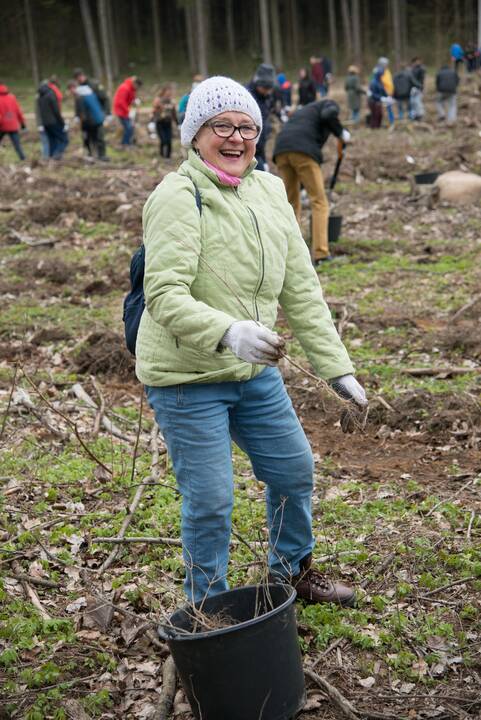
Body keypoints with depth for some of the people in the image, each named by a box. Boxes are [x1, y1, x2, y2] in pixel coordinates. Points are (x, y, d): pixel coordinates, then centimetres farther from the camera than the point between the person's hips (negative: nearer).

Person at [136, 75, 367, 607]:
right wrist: (228, 333, -44)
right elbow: (165, 296, -28)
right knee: (210, 499, -1)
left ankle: (292, 570, 44)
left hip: (255, 371, 7)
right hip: (186, 378, -7)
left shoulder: (269, 193, 5)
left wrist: (336, 366, 6)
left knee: (294, 469, 18)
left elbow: (301, 289, 9)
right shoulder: (179, 197, -17)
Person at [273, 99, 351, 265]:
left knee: (291, 203, 16)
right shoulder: (329, 105, 22)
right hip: (304, 152, -6)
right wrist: (341, 132, 11)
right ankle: (320, 253, -7)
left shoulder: (302, 113, 42)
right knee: (319, 202, 0)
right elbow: (329, 114, -6)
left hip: (281, 151, 6)